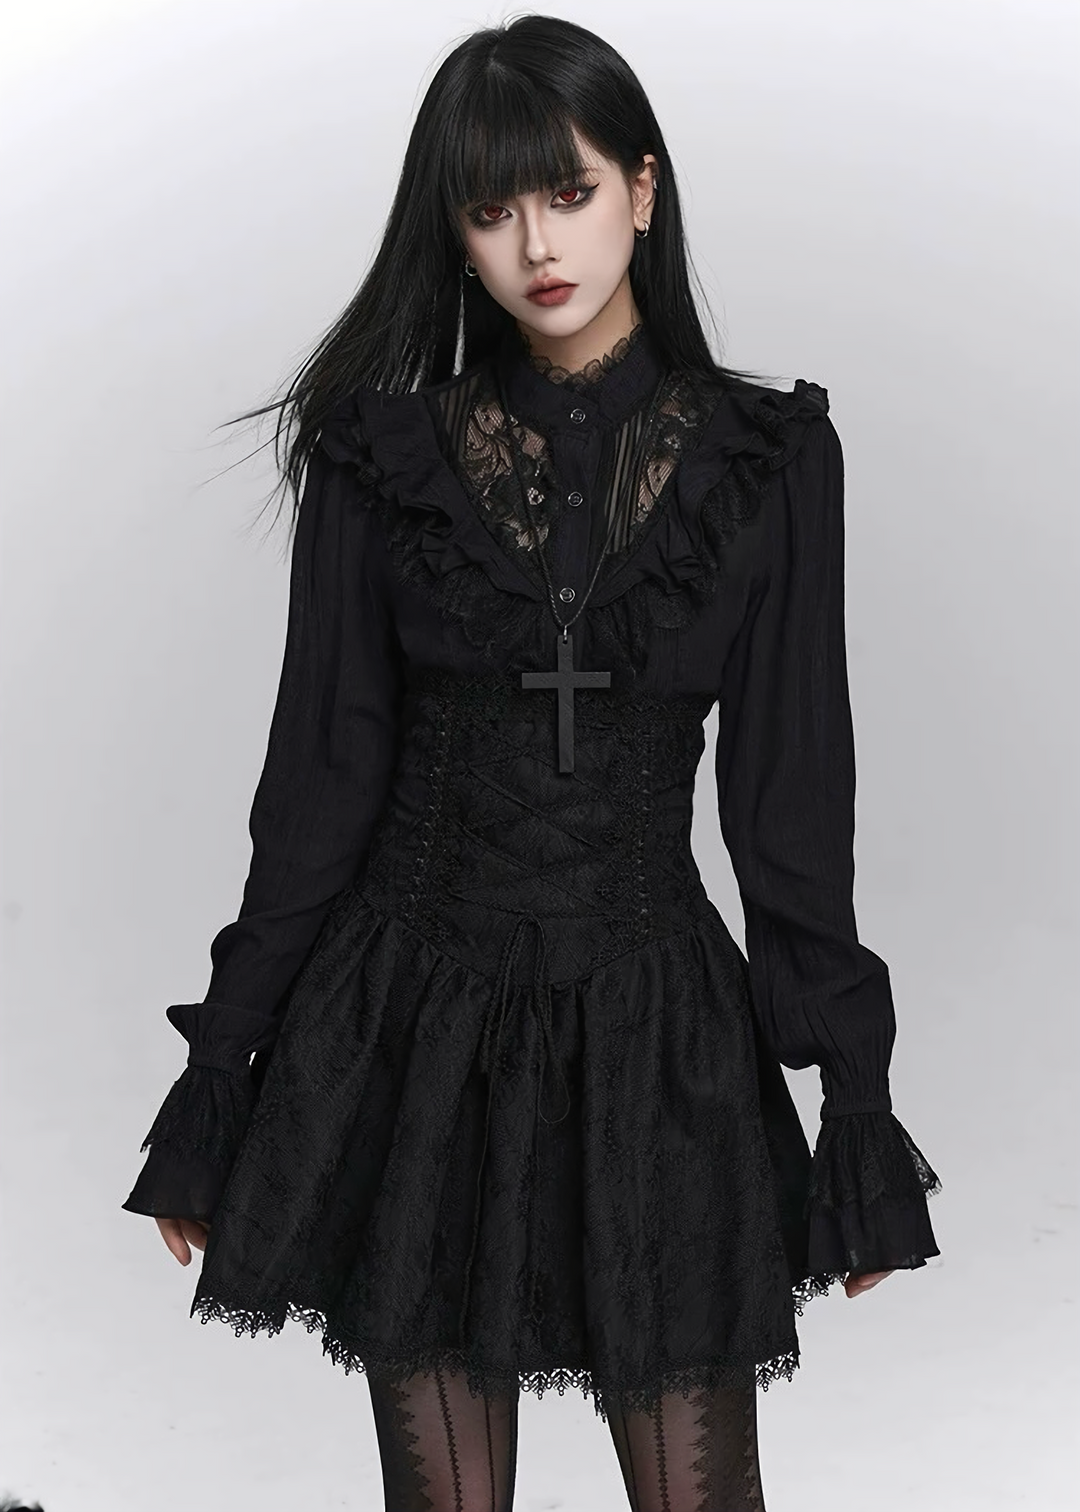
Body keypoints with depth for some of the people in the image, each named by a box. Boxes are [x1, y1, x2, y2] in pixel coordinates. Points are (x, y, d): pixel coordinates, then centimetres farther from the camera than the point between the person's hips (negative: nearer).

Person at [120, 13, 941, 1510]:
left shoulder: (767, 457, 0)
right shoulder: (382, 449, 0)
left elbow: (790, 793, 2)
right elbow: (323, 771, 2)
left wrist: (858, 1098, 2)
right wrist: (220, 1076, 3)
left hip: (658, 1029, 0)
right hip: (416, 1028, 1)